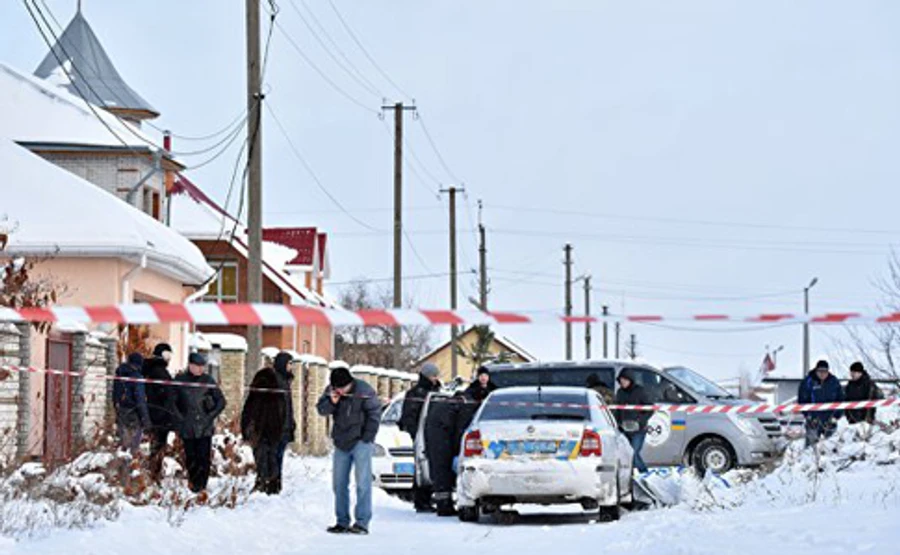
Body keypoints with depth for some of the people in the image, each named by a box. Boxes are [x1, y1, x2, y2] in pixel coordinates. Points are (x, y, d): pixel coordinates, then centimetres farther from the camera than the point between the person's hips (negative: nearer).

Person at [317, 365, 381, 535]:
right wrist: (331, 402, -17)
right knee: (339, 483, 8)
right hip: (341, 443, 6)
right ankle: (342, 522, 15)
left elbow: (374, 414, -9)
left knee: (362, 482, -10)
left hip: (360, 442, -6)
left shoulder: (364, 391, -13)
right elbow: (321, 409, 4)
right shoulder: (331, 391, 2)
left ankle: (362, 522, -10)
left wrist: (367, 437, -11)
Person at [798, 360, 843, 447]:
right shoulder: (808, 382, -6)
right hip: (814, 419, -3)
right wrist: (807, 414, -10)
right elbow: (802, 399, -2)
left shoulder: (834, 382, 2)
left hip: (830, 420, 3)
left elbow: (840, 399, 9)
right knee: (812, 441, -4)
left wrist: (836, 415, 0)